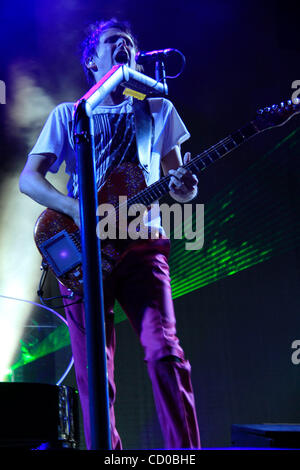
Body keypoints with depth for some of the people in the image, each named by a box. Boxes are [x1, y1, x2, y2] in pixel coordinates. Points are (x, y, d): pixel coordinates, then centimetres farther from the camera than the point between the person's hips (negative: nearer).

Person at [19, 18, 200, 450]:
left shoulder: (159, 109, 18)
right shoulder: (67, 115, 15)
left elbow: (178, 180, 17)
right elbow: (28, 178, 6)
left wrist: (184, 188, -9)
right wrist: (77, 209, -13)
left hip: (141, 242, 0)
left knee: (164, 352, -17)